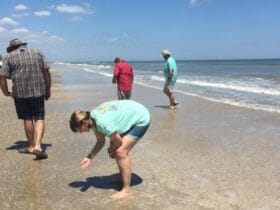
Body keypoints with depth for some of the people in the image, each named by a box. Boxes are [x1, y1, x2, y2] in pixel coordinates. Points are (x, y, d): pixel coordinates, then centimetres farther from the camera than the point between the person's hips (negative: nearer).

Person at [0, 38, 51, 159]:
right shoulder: (38, 53, 11)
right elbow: (46, 72, 5)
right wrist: (48, 89, 11)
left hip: (20, 92, -1)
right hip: (38, 91, 1)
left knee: (27, 119, 11)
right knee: (39, 118, 5)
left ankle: (31, 146, 21)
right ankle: (37, 146, -10)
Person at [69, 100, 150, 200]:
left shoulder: (103, 122, -33)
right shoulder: (93, 119, -5)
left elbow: (118, 142, -20)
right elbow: (100, 142, 3)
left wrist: (111, 150, 1)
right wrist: (89, 157, -8)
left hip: (141, 119, -9)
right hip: (132, 114, 9)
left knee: (121, 152, -15)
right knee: (115, 150, 11)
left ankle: (126, 190, -5)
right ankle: (124, 178, 32)